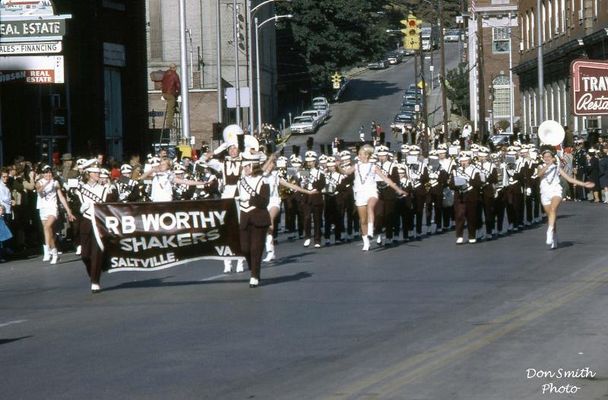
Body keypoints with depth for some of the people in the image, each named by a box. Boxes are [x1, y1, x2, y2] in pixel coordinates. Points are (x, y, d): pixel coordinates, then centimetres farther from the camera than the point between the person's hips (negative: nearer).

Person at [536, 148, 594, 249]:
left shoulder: (557, 167, 12)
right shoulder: (541, 167, 12)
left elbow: (569, 178, 13)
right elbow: (539, 174, -12)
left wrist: (584, 184, 9)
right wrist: (548, 165, -20)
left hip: (556, 191, -2)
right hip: (545, 193, 2)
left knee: (553, 209, -29)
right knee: (550, 217, 2)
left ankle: (550, 233, -42)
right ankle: (554, 241, 11)